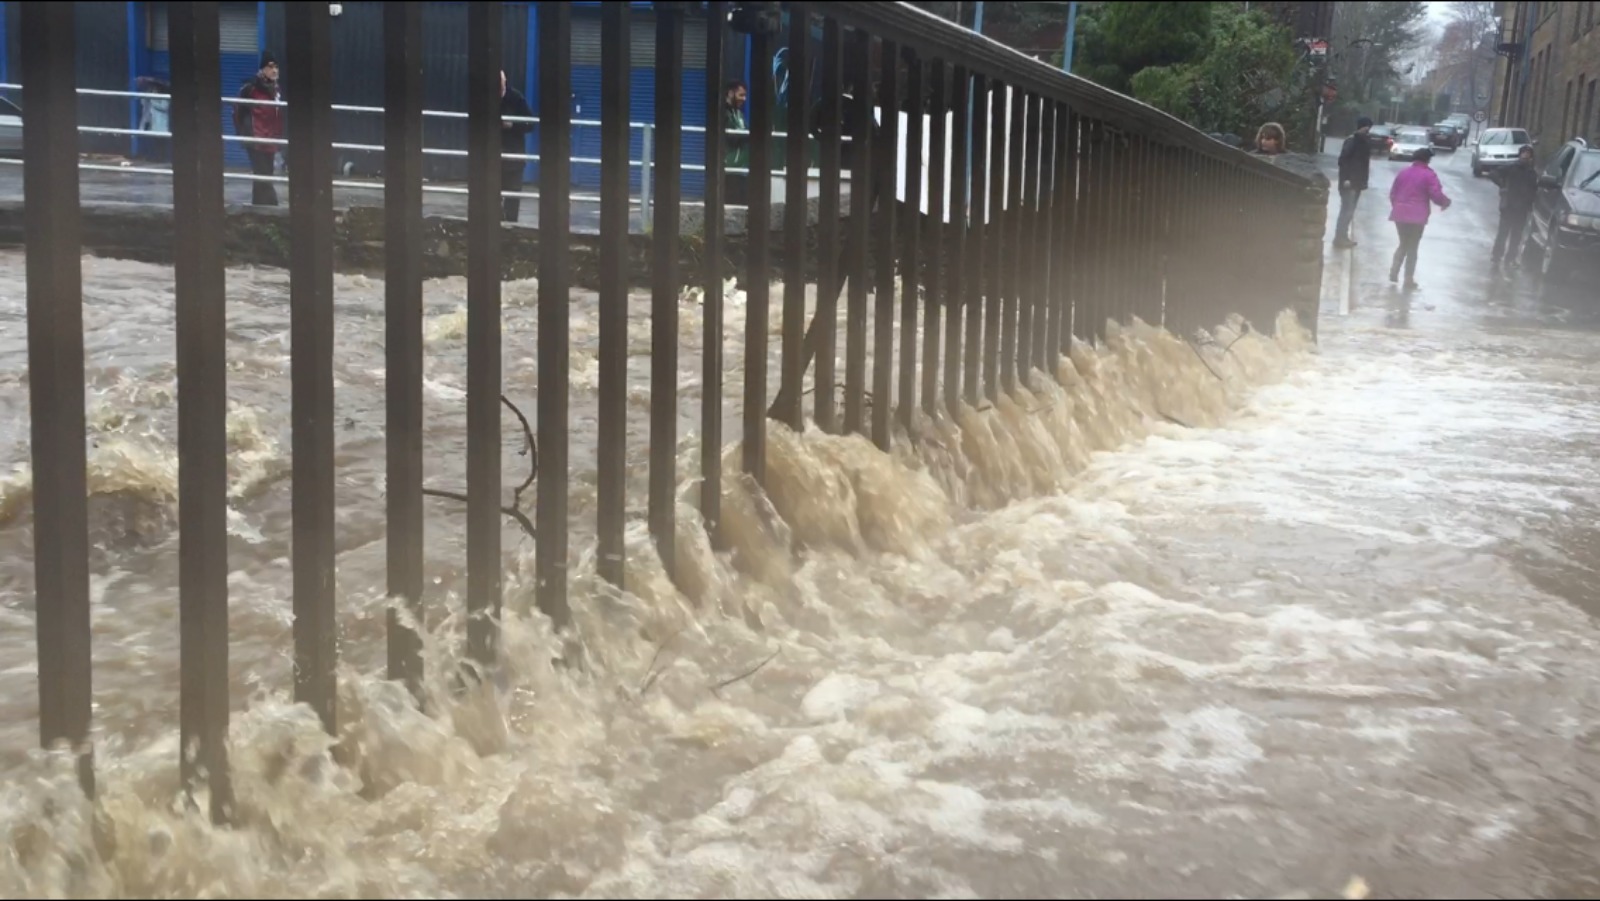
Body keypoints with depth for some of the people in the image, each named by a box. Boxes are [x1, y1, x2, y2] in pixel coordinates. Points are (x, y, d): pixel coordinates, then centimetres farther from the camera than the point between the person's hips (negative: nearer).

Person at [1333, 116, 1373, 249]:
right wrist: (1345, 179, -23)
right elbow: (1343, 159, -19)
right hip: (1349, 182, -9)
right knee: (1347, 210, -7)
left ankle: (1343, 236, 19)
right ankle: (1339, 237, -2)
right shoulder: (1351, 141, -14)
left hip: (1357, 182, 9)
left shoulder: (1363, 141, 13)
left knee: (1350, 210, 13)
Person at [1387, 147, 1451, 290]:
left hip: (1400, 213, 4)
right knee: (1412, 247, 4)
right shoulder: (1429, 175, -6)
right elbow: (1436, 195, -12)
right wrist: (1446, 202, 8)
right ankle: (1409, 280, 5)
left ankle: (1393, 272, 6)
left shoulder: (1403, 172, 10)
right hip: (1417, 215, -4)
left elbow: (1392, 192, 14)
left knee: (1403, 244, 20)